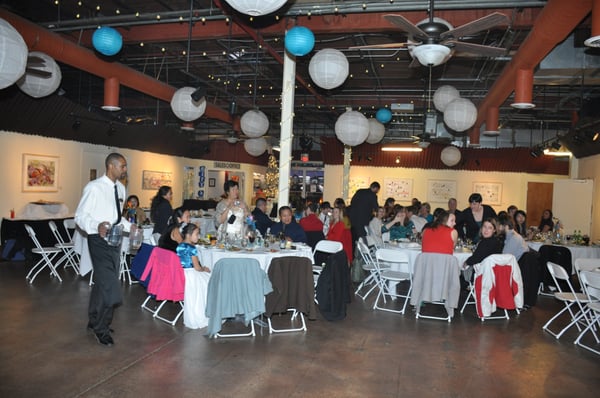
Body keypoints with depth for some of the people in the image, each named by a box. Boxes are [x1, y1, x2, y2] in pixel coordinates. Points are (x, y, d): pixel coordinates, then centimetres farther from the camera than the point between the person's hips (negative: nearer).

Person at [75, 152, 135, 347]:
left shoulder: (120, 188, 10)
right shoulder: (94, 187, -15)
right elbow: (80, 216, -15)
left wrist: (129, 226, 4)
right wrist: (96, 226, -33)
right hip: (99, 240, -8)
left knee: (102, 283, 19)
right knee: (109, 286, -9)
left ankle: (95, 322, 36)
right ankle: (101, 329, 10)